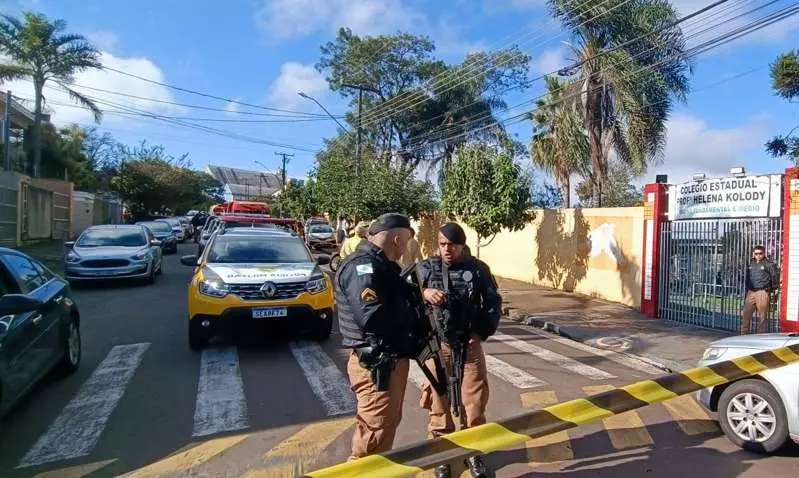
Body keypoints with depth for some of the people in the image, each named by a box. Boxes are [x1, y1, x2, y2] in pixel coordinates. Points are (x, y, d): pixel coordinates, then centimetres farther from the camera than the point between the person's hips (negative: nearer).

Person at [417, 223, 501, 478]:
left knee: (475, 401, 8)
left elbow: (493, 302, 5)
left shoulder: (478, 269, -1)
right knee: (439, 400, 8)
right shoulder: (426, 268, -3)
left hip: (470, 344, 1)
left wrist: (482, 332, -4)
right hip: (437, 344, -1)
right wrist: (423, 293, -32)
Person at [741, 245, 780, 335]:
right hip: (750, 292, 5)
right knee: (746, 314, 5)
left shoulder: (769, 264, -3)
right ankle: (743, 334, 11)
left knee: (762, 316, -1)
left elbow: (775, 277, -2)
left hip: (762, 293, -5)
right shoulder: (751, 264, 15)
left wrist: (771, 288, 2)